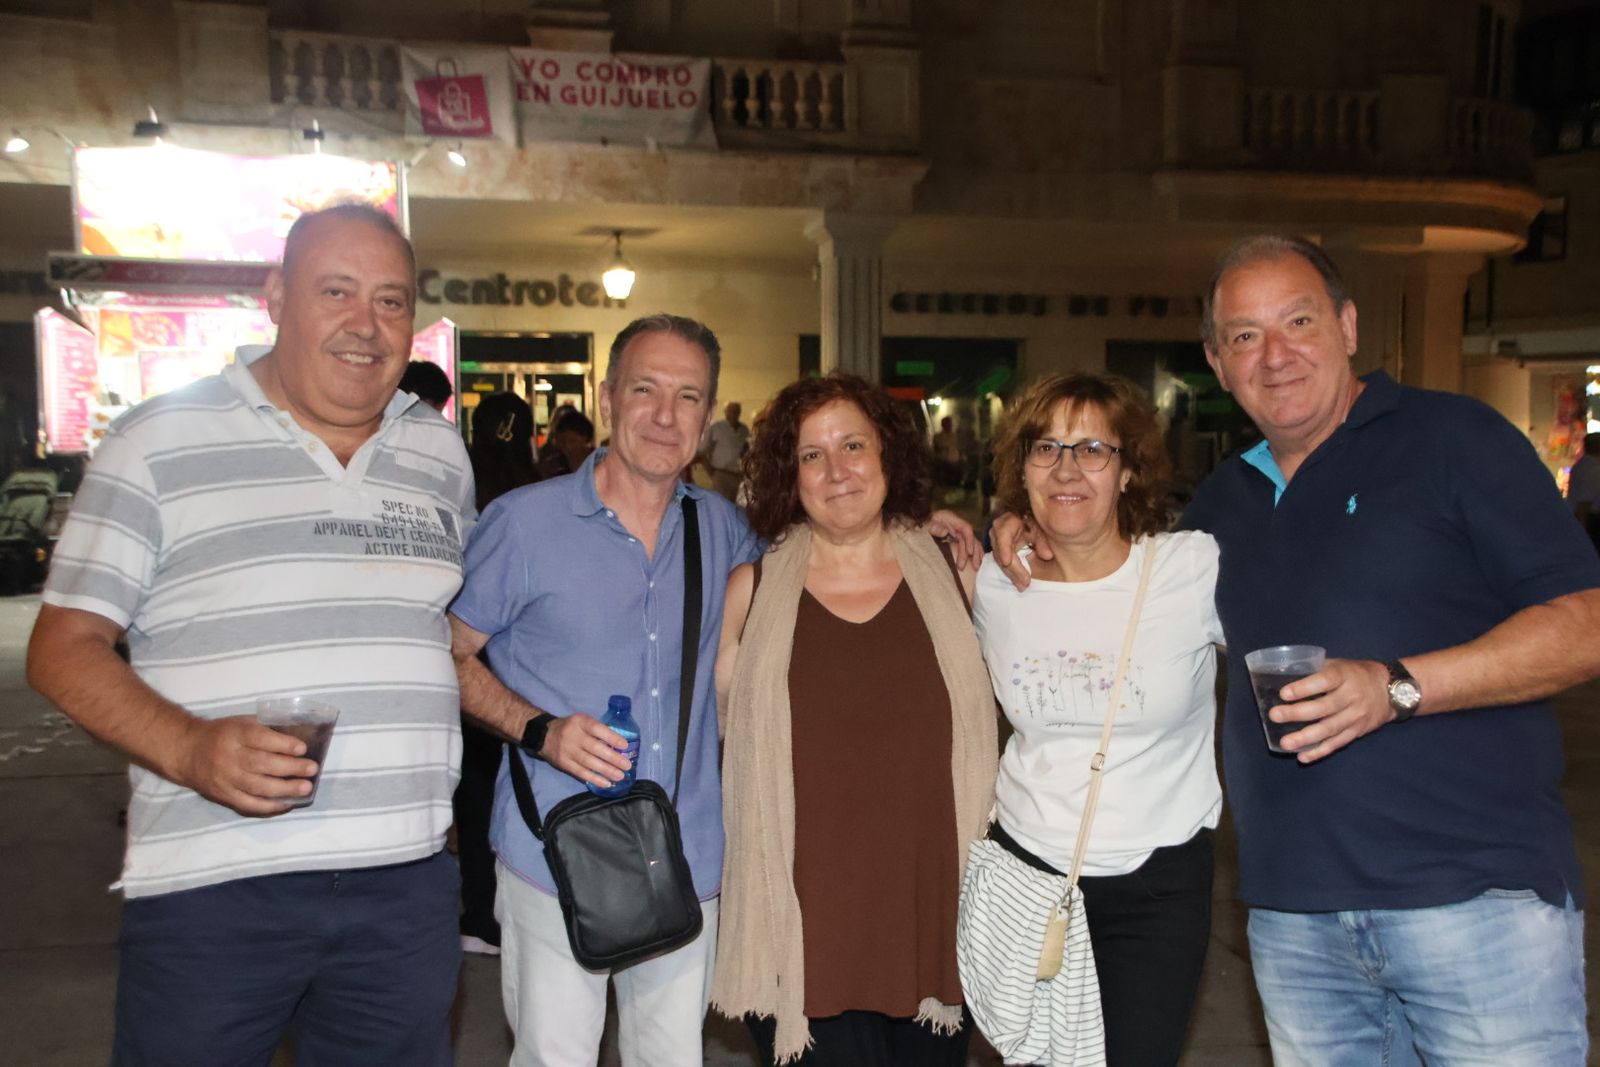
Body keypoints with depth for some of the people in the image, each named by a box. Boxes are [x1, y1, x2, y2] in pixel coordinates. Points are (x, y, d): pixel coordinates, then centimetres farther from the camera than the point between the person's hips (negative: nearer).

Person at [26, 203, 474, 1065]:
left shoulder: (441, 453, 10)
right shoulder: (160, 440, -2)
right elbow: (63, 647, -3)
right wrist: (191, 750, -19)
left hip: (406, 882, 4)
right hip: (209, 892, -3)